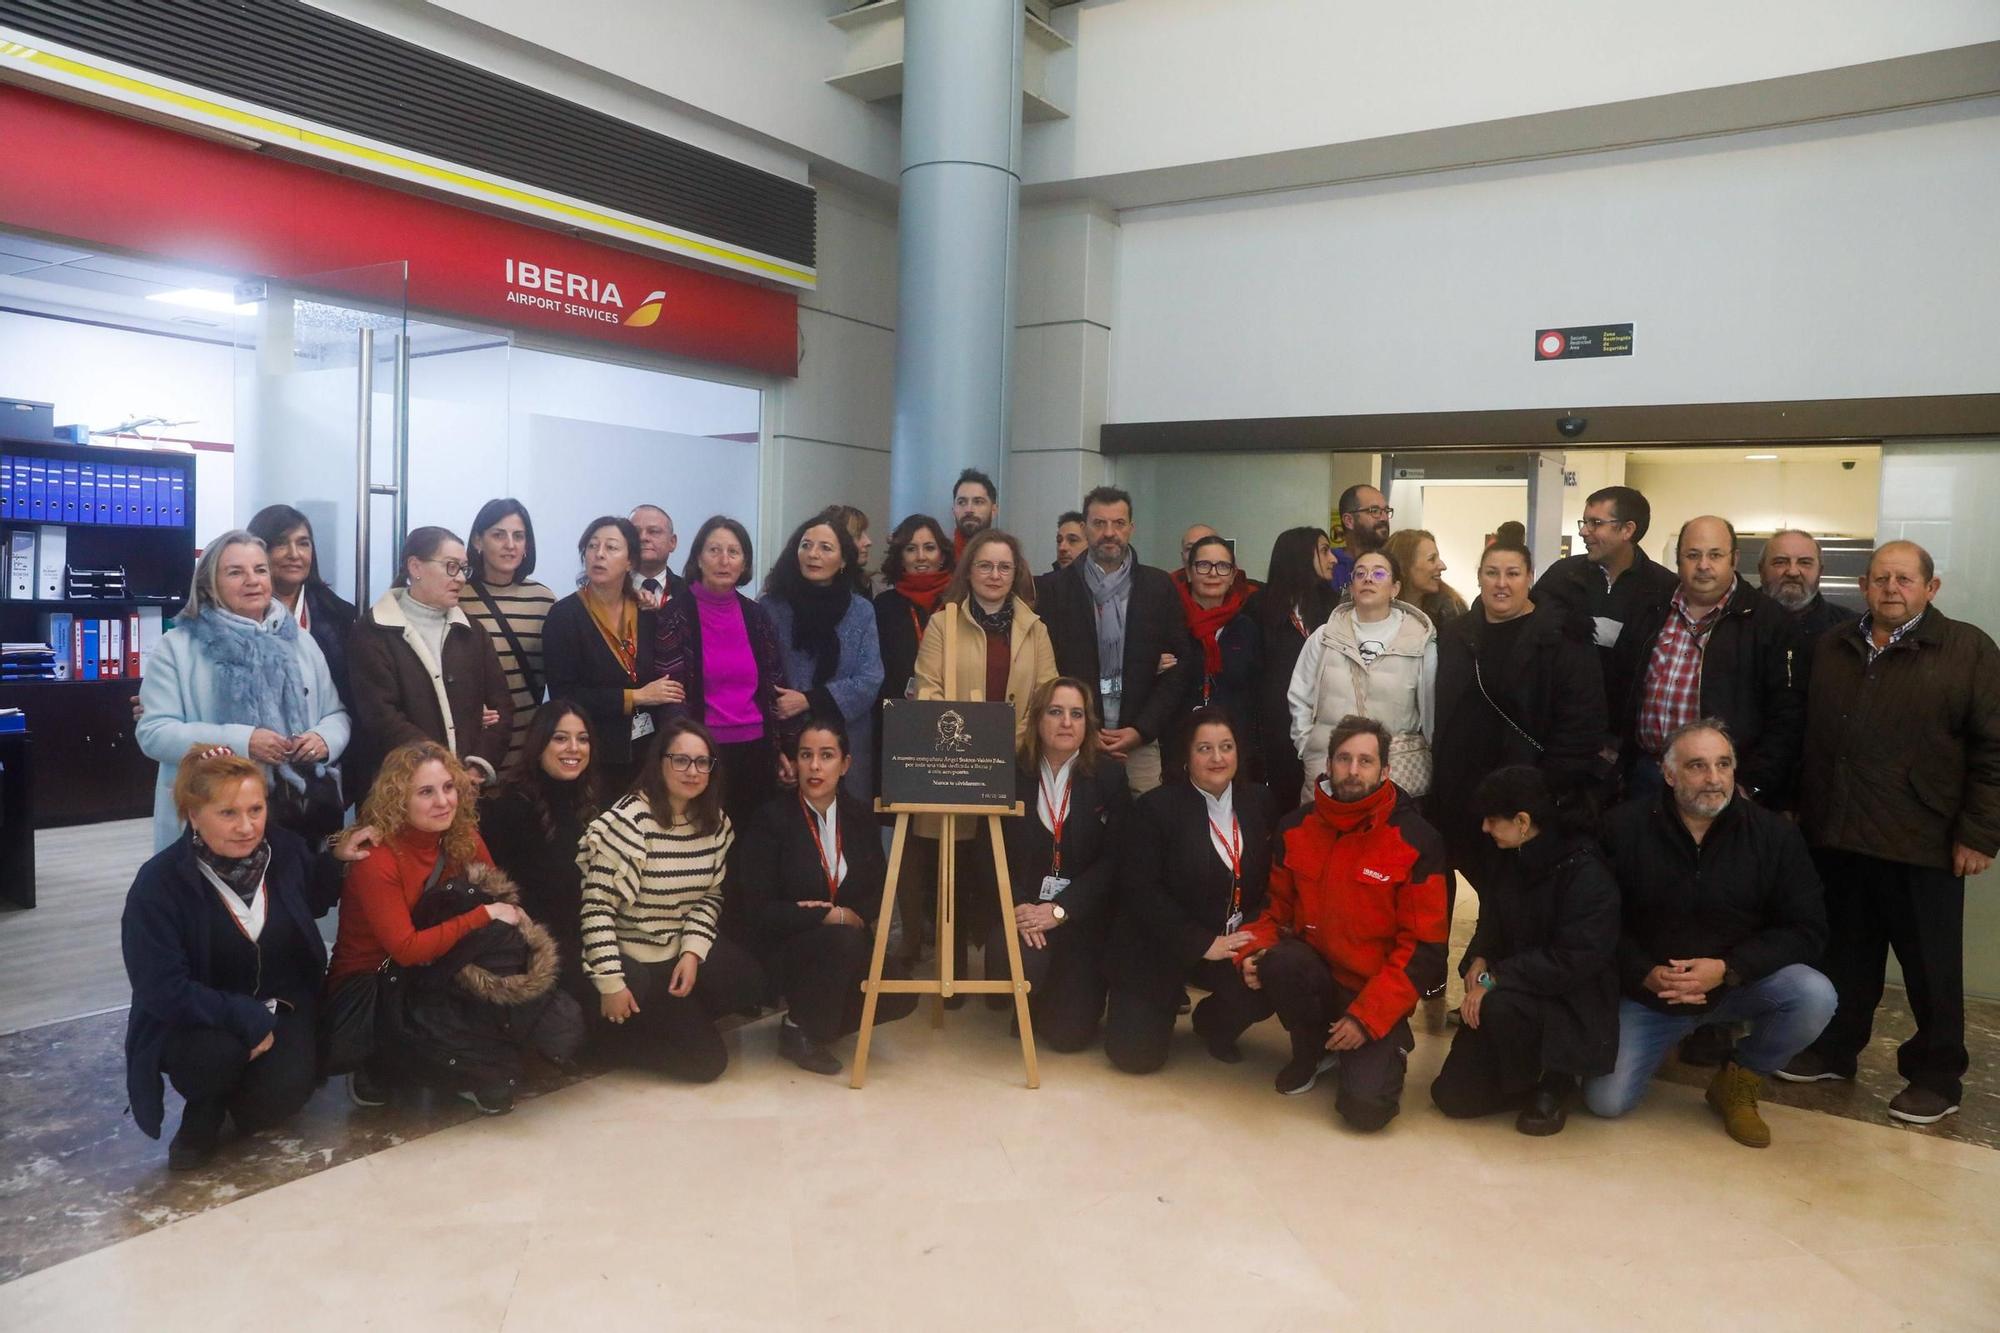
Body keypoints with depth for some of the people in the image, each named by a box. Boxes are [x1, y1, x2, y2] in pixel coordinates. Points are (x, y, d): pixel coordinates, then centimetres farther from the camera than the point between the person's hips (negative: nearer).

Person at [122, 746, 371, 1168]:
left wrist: (335, 859, -1)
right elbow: (162, 990, -22)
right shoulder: (158, 883, -20)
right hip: (194, 1022, -3)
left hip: (279, 1008, 3)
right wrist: (246, 1018, -24)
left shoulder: (284, 850, -8)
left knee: (287, 1091, -21)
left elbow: (310, 906, 16)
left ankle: (232, 1102, 17)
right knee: (217, 1057, -35)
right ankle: (204, 1110, 3)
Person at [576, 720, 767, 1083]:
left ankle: (667, 1018, 5)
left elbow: (711, 895, 5)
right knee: (706, 1059, -10)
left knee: (754, 980, -18)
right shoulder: (629, 821, -20)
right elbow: (597, 906, -22)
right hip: (633, 962, -7)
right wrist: (611, 985, -23)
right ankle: (617, 1030, 12)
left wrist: (693, 952, -12)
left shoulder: (715, 822, 2)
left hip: (684, 949, 7)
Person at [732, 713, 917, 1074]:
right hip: (784, 950, -4)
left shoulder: (860, 814, 2)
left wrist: (854, 915, -16)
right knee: (843, 940, -35)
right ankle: (798, 1031, -9)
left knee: (900, 998, -20)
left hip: (849, 944, 5)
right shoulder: (772, 818, -10)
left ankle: (816, 1022, 8)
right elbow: (759, 909, -14)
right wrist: (832, 917, -19)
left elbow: (879, 892, 6)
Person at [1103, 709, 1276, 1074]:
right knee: (1136, 1054, -12)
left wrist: (1256, 935, -15)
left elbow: (1273, 880, 3)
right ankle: (1170, 999, 24)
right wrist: (1203, 944, -20)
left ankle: (1213, 1023, 7)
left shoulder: (1259, 802, 3)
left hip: (1233, 943, 3)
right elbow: (1140, 891, -16)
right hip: (1160, 950, -3)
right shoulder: (1155, 807, -10)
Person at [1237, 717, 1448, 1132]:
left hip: (1375, 997, -3)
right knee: (1278, 962, -32)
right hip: (1316, 976, 3)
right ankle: (1313, 1050, 1)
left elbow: (1423, 947, -11)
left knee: (1366, 1108, -22)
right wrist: (1253, 950, -12)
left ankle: (1388, 1048, 15)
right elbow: (1276, 905, 11)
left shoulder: (1417, 841, -12)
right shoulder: (1296, 828, -1)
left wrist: (1366, 1017, -17)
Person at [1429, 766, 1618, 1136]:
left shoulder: (1586, 873, -20)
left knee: (1501, 1006, -37)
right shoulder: (1508, 861, 3)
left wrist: (1495, 980, -24)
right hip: (1515, 992, 6)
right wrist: (1478, 961, -6)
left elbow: (1571, 962, -25)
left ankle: (1555, 1082, -8)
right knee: (1452, 1095, -5)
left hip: (1571, 1005, -6)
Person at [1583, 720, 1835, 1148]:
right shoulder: (1624, 827, -12)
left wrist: (1726, 969, -23)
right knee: (1606, 1101, -13)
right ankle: (1664, 1036, 22)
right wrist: (1646, 974, -23)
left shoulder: (1774, 834, -10)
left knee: (1814, 997, -29)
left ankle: (1737, 1082, 1)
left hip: (1738, 984, 1)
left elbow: (1806, 930, -11)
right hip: (1647, 989, -1)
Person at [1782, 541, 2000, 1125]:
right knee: (1844, 955, 15)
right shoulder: (1829, 648, 12)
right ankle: (1833, 1048, 29)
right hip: (1834, 837, 4)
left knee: (1931, 966, 7)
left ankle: (1937, 1074, 19)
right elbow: (1805, 735, 16)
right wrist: (1795, 806, 12)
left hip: (1924, 845, -4)